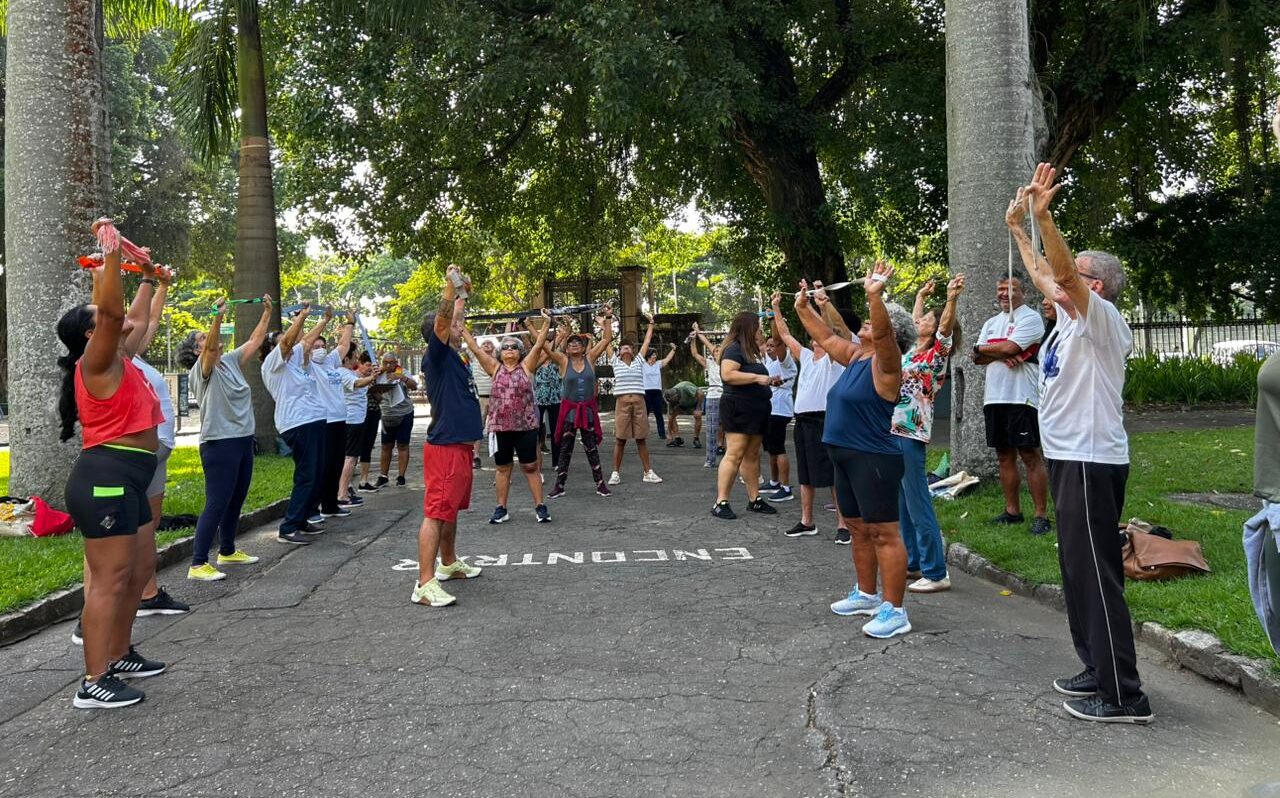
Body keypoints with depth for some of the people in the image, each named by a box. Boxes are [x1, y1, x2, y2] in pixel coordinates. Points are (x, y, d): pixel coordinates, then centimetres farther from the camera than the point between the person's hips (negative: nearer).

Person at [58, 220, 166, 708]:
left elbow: (133, 319, 32)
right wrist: (111, 254, -23)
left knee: (140, 568, 18)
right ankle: (94, 684, -5)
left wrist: (148, 280, 35)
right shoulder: (97, 362, -10)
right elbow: (112, 313, -26)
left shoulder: (119, 361, 15)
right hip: (105, 479, -11)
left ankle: (118, 656, 30)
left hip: (124, 480, 11)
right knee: (111, 578, -10)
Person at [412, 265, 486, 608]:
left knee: (451, 509, 21)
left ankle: (449, 564, 35)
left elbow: (455, 320, 31)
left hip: (461, 445, 10)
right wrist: (450, 286, -33)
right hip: (444, 447, -10)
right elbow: (441, 322, -26)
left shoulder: (454, 356, 15)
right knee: (436, 513, -12)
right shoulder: (436, 356, -10)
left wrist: (464, 292, 30)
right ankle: (425, 584, -14)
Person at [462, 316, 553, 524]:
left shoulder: (526, 367, 4)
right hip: (499, 426, 2)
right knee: (502, 467, 10)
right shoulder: (495, 369, 8)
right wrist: (462, 329, 2)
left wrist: (547, 323, -12)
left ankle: (540, 506, 10)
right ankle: (501, 509, 18)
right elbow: (476, 349, 5)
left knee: (530, 467, 3)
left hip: (525, 426, -2)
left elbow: (538, 345, -4)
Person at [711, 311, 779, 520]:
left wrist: (768, 381, 18)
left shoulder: (750, 351, 21)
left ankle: (754, 499, 15)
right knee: (734, 455, -12)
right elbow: (727, 374, -24)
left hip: (755, 412, 10)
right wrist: (758, 377, -21)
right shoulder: (734, 348, -9)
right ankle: (720, 503, -11)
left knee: (752, 456, 10)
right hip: (739, 410, -10)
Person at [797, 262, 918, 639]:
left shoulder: (886, 363, -11)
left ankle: (894, 611, -1)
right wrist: (803, 307, 27)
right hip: (845, 457, 10)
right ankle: (866, 594, 30)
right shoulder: (855, 356, 13)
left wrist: (875, 295, -44)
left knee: (884, 534, -6)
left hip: (874, 460, -10)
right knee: (859, 530, 18)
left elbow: (882, 333, -31)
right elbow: (826, 337, 26)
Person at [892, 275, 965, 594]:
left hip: (911, 434, -9)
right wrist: (922, 295, 42)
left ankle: (936, 573, -1)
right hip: (893, 431, 9)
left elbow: (946, 325, -24)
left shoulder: (937, 352, -5)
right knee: (902, 505, 13)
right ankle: (914, 563, 23)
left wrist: (952, 299, -39)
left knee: (918, 505, -6)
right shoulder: (914, 350, 14)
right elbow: (915, 318, 32)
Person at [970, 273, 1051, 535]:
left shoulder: (1030, 317, -4)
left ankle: (1041, 515, -2)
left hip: (1021, 398, -7)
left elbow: (1010, 347, -18)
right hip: (994, 397, 7)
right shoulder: (991, 323, 19)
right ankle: (1012, 511, 21)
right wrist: (1002, 355, -11)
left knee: (1031, 456, -6)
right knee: (1005, 456, 12)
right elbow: (977, 358, 8)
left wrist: (980, 349, 0)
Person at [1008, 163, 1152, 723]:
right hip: (1070, 459, 10)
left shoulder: (1101, 318, -11)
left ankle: (1124, 697, -2)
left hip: (1091, 461, -10)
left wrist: (1044, 214, -34)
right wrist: (1018, 226, 29)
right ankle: (1099, 672, 26)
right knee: (1080, 572, 15)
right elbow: (1042, 274, 26)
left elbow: (1062, 271, -28)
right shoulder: (1071, 318, 14)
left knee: (1095, 575, -8)